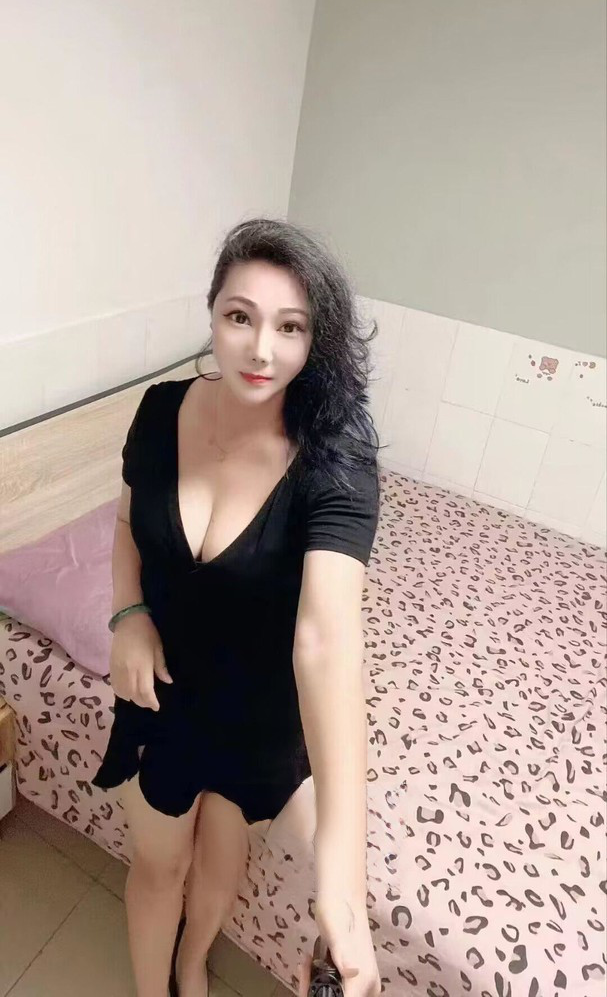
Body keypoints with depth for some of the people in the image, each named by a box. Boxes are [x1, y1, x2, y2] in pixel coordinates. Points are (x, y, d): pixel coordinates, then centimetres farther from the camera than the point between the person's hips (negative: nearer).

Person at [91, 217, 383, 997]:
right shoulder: (161, 410, -18)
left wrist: (340, 863, -50)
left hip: (263, 702, -1)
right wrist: (128, 616, -16)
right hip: (165, 683, 2)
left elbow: (327, 637, -43)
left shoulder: (333, 462, -30)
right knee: (157, 862, 22)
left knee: (222, 854, 26)